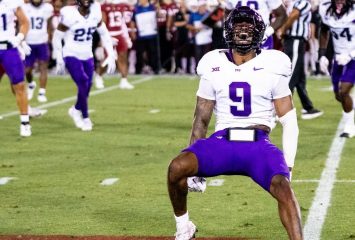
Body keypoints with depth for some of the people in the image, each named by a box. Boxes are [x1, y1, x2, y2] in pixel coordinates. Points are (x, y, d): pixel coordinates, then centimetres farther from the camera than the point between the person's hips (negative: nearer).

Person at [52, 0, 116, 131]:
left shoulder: (95, 13, -4)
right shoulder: (69, 15, -19)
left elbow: (104, 34, 8)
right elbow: (57, 37, -8)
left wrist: (111, 55, 3)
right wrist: (59, 60, -6)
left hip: (87, 56, 5)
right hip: (72, 56, -5)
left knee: (86, 88, 6)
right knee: (83, 84, -19)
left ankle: (76, 110, 36)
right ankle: (85, 118, -2)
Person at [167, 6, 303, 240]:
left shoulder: (272, 68, 3)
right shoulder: (214, 67, 9)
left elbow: (289, 122, 5)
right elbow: (201, 119, 14)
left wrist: (287, 166, -3)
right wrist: (195, 165, 7)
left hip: (258, 144, -1)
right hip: (221, 142, 2)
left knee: (282, 185, -30)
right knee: (177, 167, -23)